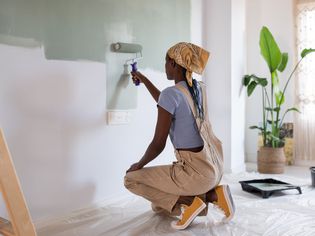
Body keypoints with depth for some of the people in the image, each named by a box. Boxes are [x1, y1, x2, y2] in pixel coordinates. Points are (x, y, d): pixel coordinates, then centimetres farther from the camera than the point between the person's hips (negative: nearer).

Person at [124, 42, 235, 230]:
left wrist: (139, 165, 4)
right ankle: (213, 194, 7)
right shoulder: (200, 88, 7)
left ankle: (190, 200, -4)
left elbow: (159, 144, -15)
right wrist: (144, 80, 35)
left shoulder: (170, 93, -17)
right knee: (158, 206, 24)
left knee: (131, 179, 6)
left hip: (196, 171, -8)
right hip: (214, 166, 8)